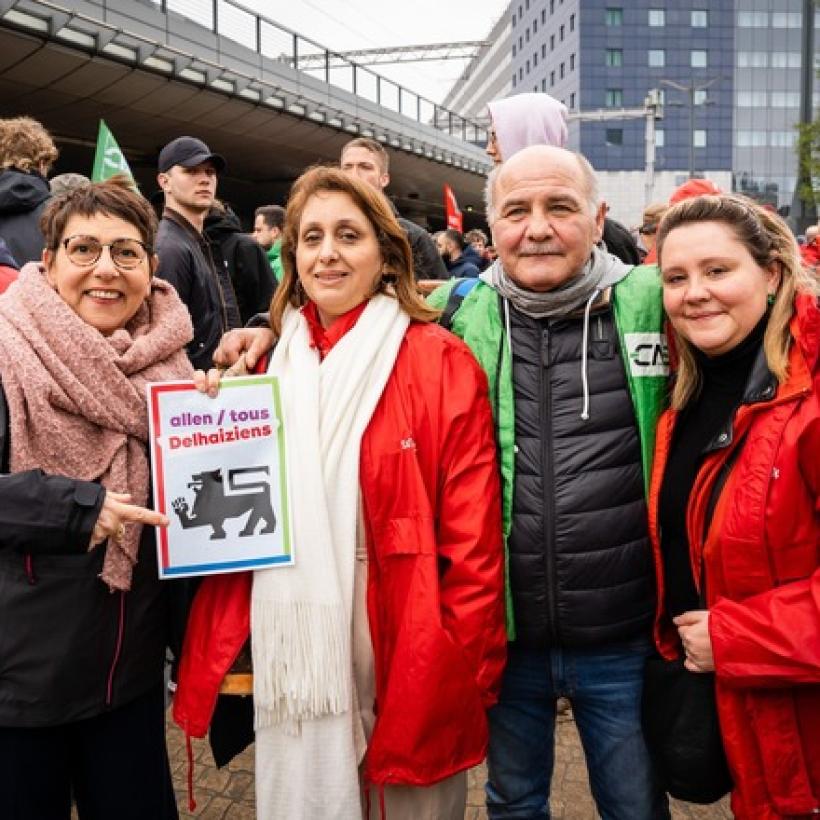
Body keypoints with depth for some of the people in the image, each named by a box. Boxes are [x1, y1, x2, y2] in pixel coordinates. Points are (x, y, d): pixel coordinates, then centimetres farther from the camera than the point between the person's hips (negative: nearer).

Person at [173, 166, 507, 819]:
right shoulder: (268, 360, 6)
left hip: (406, 656, -3)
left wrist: (466, 668, -11)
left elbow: (473, 539, -10)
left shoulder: (442, 363, -8)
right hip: (292, 652, 4)